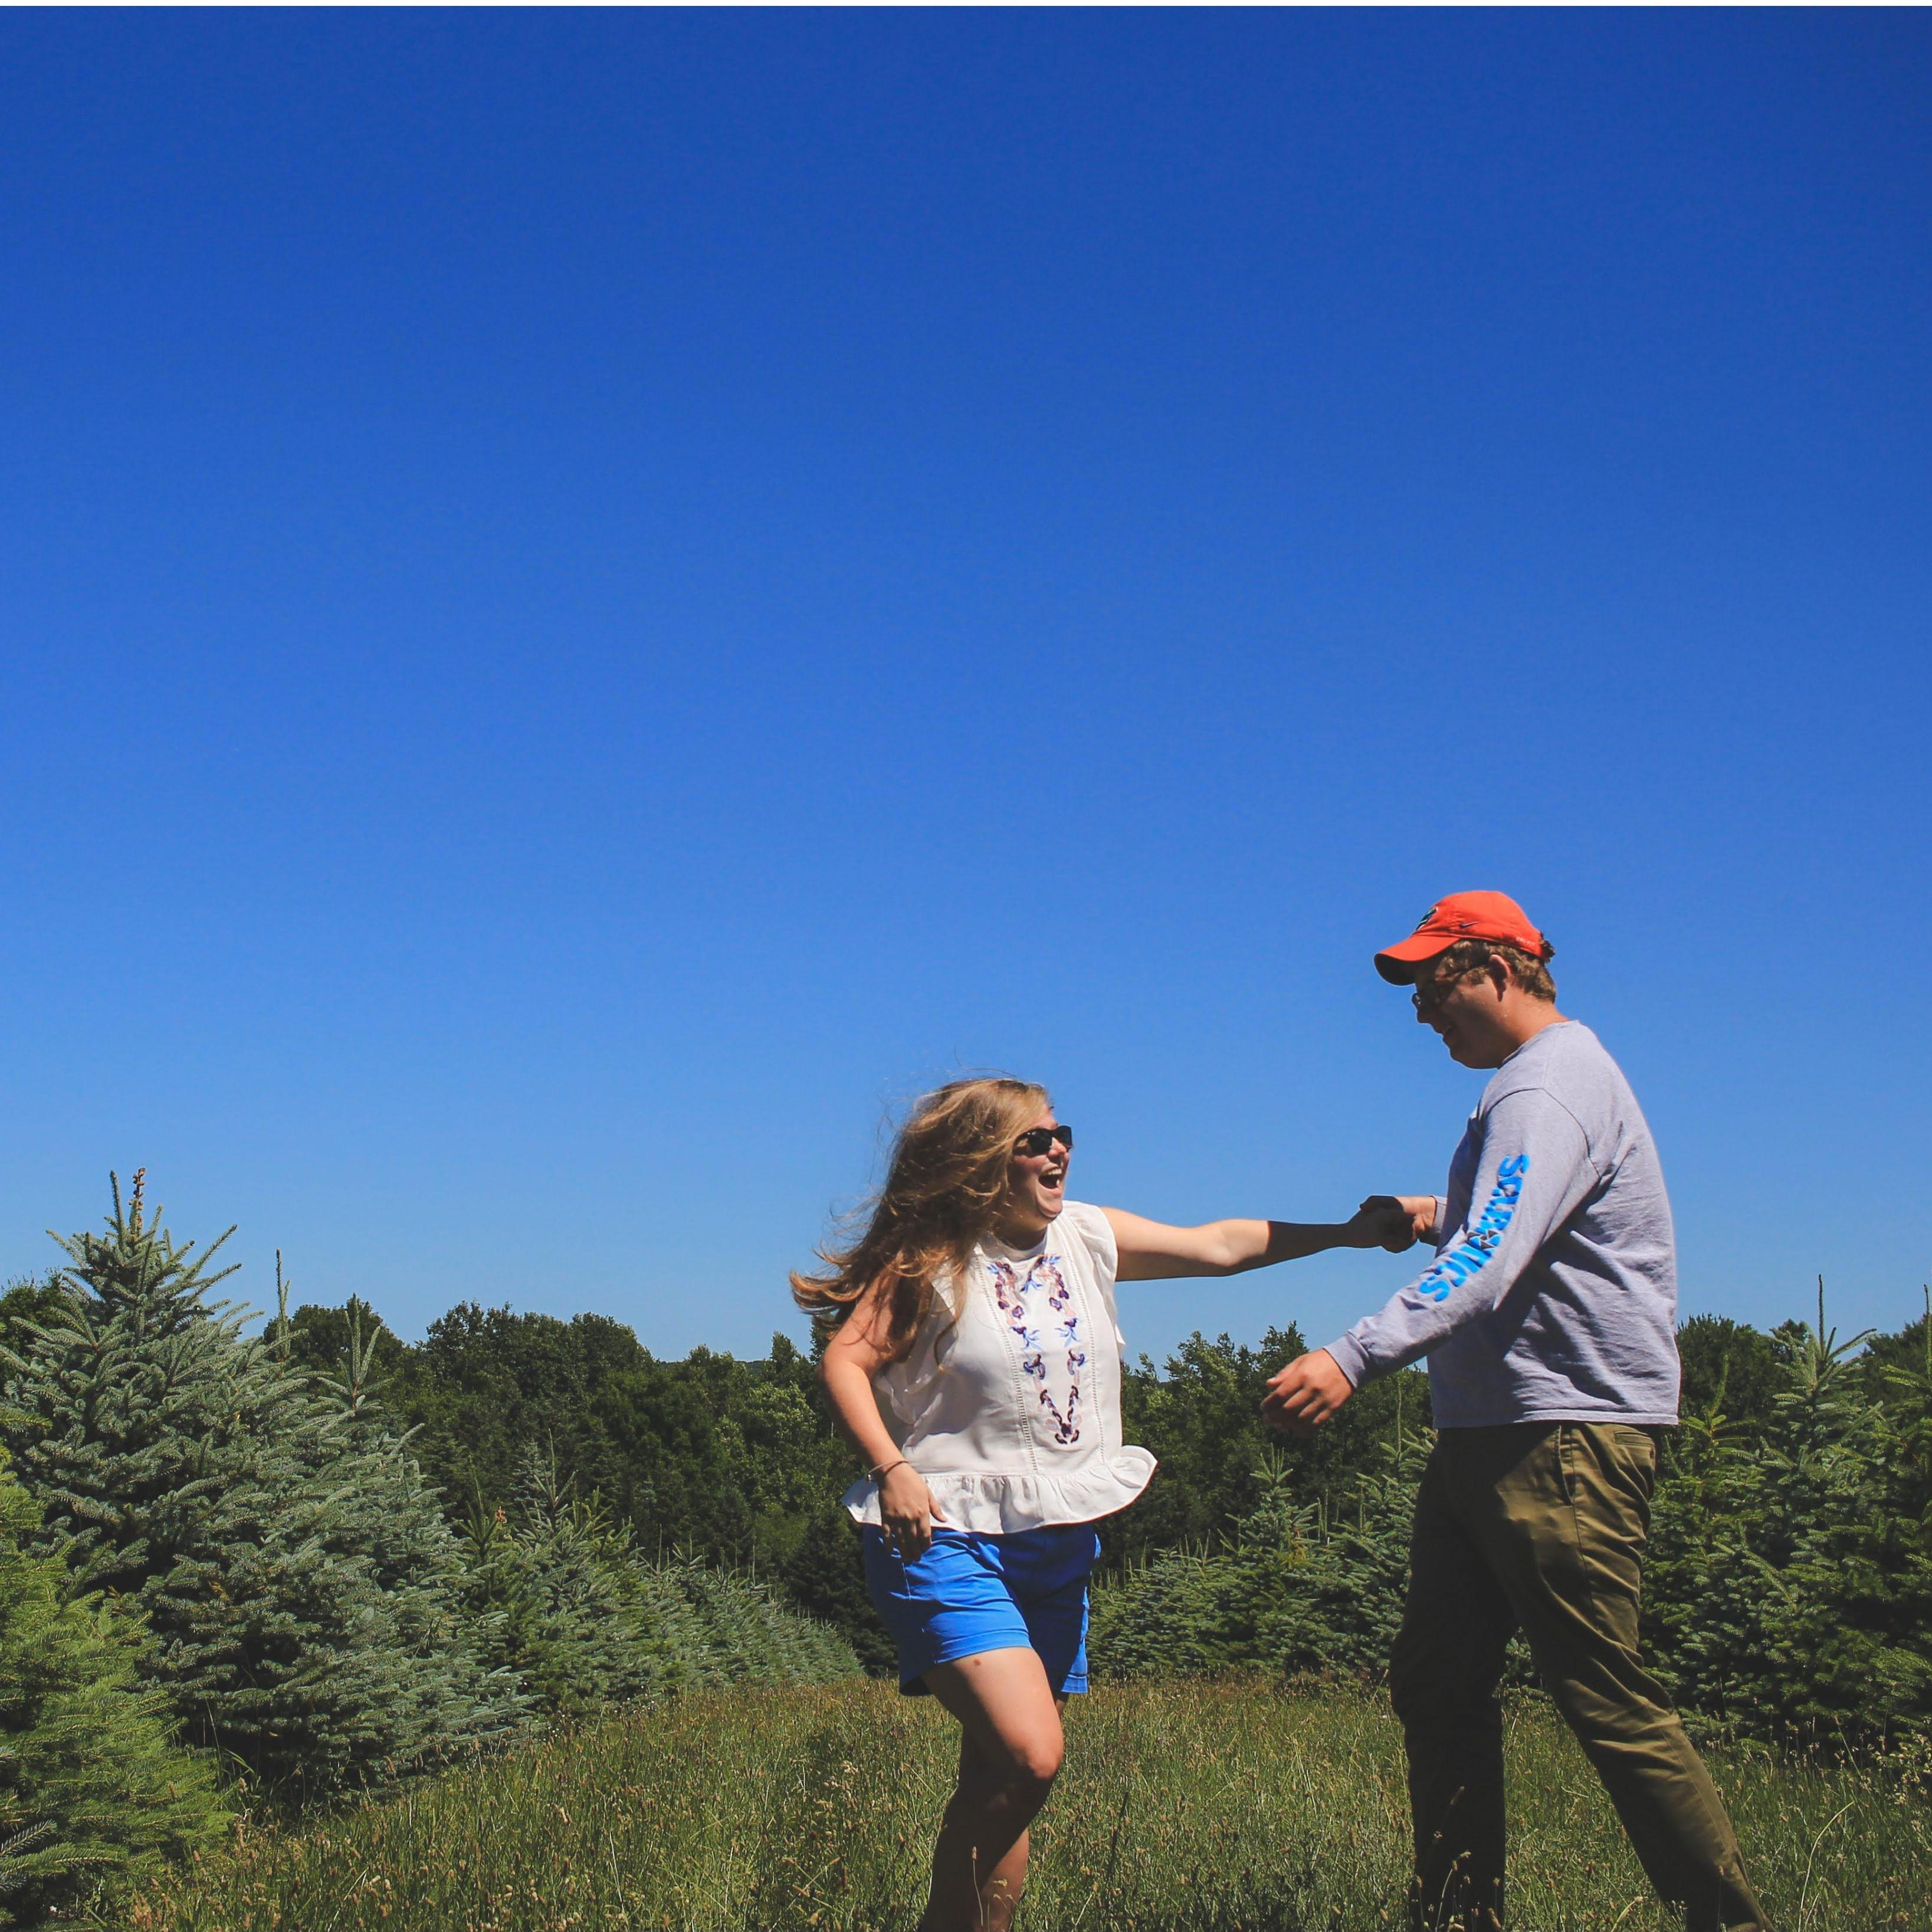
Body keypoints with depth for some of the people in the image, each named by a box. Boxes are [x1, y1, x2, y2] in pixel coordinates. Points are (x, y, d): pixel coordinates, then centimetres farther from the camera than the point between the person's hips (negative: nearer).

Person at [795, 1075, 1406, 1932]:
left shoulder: (1086, 1237, 10)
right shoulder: (929, 1260, -6)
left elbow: (1219, 1246, 12)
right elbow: (846, 1360, -10)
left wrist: (1348, 1232, 7)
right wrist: (891, 1470, -22)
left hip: (1056, 1547, 6)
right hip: (950, 1538, -6)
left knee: (1000, 1782, 7)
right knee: (1028, 1756, -22)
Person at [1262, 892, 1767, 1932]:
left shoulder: (1551, 1086, -15)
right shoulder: (1532, 1082, 19)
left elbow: (1493, 1261, -30)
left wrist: (1354, 1357, -41)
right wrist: (1442, 1217, 19)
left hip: (1564, 1436, -11)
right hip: (1487, 1434, 11)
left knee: (1608, 1703, -7)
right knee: (1436, 1686, 9)